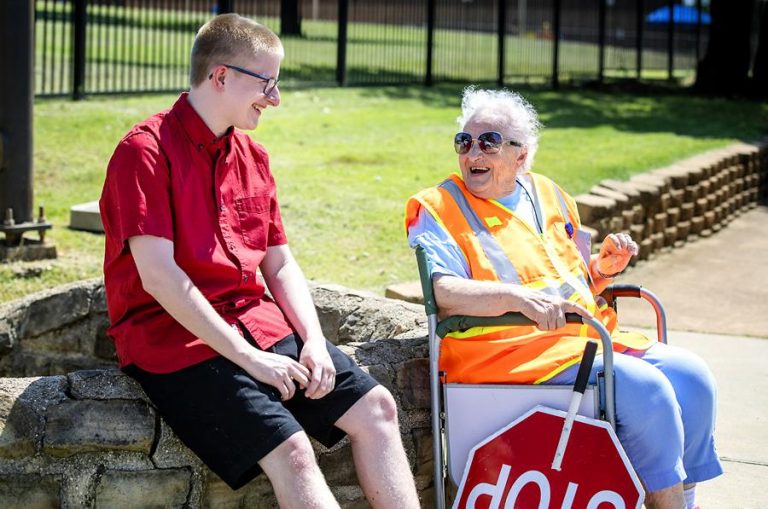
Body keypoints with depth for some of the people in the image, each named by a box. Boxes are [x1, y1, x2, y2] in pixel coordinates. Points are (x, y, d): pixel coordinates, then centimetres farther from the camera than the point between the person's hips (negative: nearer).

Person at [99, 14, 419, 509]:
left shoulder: (253, 156, 13)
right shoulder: (146, 151, -12)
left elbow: (280, 264, 15)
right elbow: (158, 275, -19)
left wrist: (314, 342, -3)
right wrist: (248, 358, -20)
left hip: (257, 321, 8)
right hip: (176, 338, -8)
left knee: (376, 407, -4)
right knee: (291, 452, -24)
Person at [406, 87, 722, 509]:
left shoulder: (548, 196, 19)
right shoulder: (437, 209, 0)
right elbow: (443, 292, -17)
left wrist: (602, 268, 5)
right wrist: (517, 297, -32)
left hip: (587, 335, 7)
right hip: (506, 349, -7)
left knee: (688, 373, -10)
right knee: (643, 387, -24)